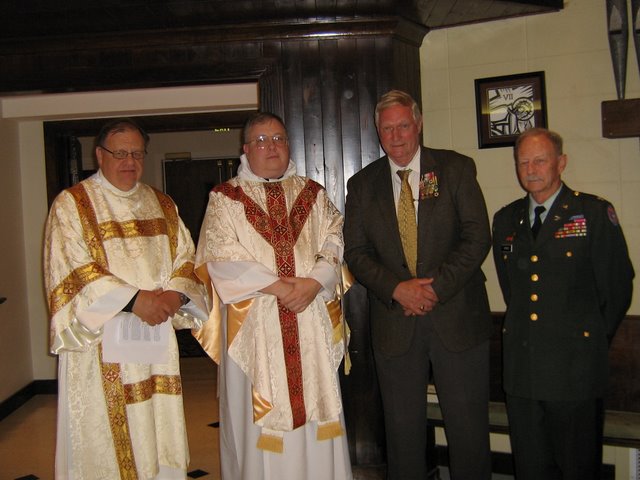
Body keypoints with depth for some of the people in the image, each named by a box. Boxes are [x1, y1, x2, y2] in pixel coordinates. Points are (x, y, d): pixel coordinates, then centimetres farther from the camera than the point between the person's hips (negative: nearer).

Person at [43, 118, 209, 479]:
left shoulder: (162, 204, 14)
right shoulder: (71, 204, -1)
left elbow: (186, 258, 10)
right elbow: (72, 270, -11)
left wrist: (176, 294, -12)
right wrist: (134, 299, -20)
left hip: (156, 340, 4)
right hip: (101, 344, -4)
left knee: (159, 431, 9)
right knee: (107, 435, 2)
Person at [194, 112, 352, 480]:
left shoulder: (313, 194, 14)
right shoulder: (225, 198, 4)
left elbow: (334, 243, 5)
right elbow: (221, 257, -7)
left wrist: (313, 283, -13)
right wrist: (278, 286, -15)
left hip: (312, 319, 3)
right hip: (253, 323, -2)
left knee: (314, 408, 7)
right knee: (259, 417, 3)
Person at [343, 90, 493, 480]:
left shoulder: (457, 168, 2)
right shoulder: (362, 184, 7)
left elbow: (478, 238, -5)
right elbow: (355, 252, 2)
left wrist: (436, 286, -15)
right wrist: (397, 289, -13)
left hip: (458, 318, -1)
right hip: (395, 323, 2)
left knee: (469, 428, 8)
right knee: (403, 429, 12)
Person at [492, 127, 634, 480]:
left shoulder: (595, 213, -4)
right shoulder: (505, 220, 9)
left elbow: (618, 287, -1)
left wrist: (594, 341, 4)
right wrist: (523, 329, 13)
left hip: (575, 367, -4)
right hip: (521, 367, 4)